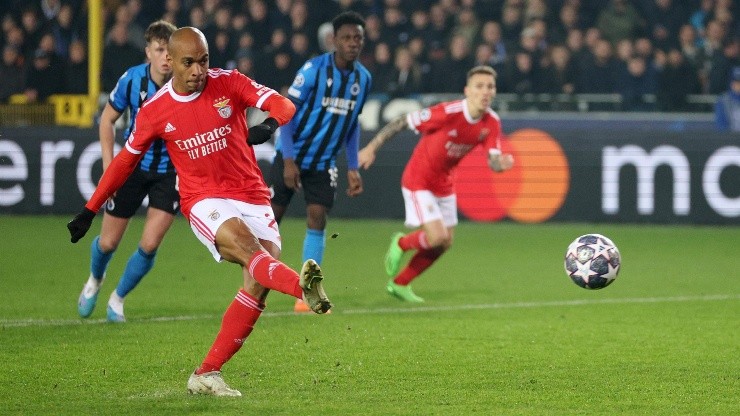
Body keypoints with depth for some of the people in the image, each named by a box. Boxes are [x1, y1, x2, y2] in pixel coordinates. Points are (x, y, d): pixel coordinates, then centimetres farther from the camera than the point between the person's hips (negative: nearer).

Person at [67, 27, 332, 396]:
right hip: (205, 201, -2)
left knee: (258, 284, -15)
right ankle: (303, 286, -63)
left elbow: (282, 104, -10)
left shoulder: (229, 83, -1)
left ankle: (207, 375, -10)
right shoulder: (154, 112, 1)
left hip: (253, 197, 2)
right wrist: (89, 210, 17)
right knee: (246, 246, -32)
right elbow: (126, 160, 14)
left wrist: (270, 123, -34)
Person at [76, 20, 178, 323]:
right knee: (108, 243, 7)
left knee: (149, 245, -11)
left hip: (171, 170, -1)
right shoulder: (131, 80, -15)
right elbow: (108, 119, 0)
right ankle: (94, 281, 43)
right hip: (133, 165, 1)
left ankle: (118, 298, 16)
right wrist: (108, 165, -6)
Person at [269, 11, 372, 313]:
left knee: (317, 219, -6)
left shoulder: (363, 78, 0)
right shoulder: (313, 69, -17)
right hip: (292, 157, -4)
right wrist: (288, 160, -20)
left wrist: (353, 168, 8)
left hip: (324, 162, 4)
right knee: (272, 217, 0)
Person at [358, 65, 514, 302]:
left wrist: (501, 163, -42)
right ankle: (401, 244, 16)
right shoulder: (448, 113, -29)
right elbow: (402, 122, -20)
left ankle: (399, 283, 31)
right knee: (437, 237, -19)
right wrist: (372, 148, -15)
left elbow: (493, 162, -17)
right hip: (418, 180, -7)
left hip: (444, 183, 7)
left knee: (444, 244, 11)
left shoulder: (492, 123, -11)